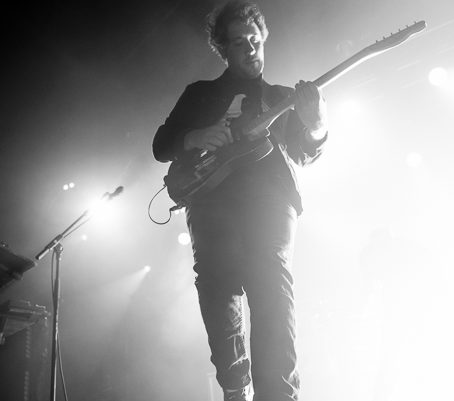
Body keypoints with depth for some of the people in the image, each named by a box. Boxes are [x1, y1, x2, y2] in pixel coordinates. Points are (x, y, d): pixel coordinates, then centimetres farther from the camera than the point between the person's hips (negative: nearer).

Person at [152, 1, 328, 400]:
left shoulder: (282, 97, 25)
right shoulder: (200, 94, 23)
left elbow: (305, 153, 15)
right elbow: (161, 145, 17)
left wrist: (316, 128, -9)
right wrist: (195, 138, -6)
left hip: (270, 211, -1)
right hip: (213, 211, 1)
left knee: (276, 315, -17)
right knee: (222, 323, -4)